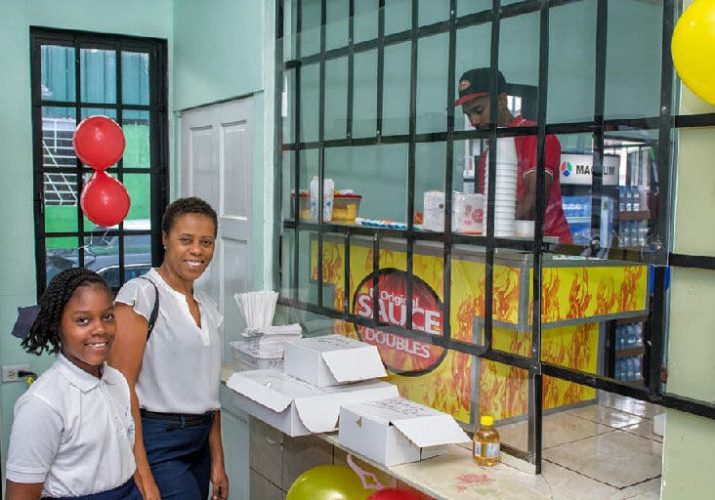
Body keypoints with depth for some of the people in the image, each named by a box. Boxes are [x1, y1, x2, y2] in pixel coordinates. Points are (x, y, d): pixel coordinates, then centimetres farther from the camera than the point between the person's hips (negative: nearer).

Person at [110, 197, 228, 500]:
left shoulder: (207, 306, 11)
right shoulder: (141, 294, -11)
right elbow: (121, 386, -16)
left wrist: (217, 461, 13)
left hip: (199, 442, 7)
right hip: (156, 443, -7)